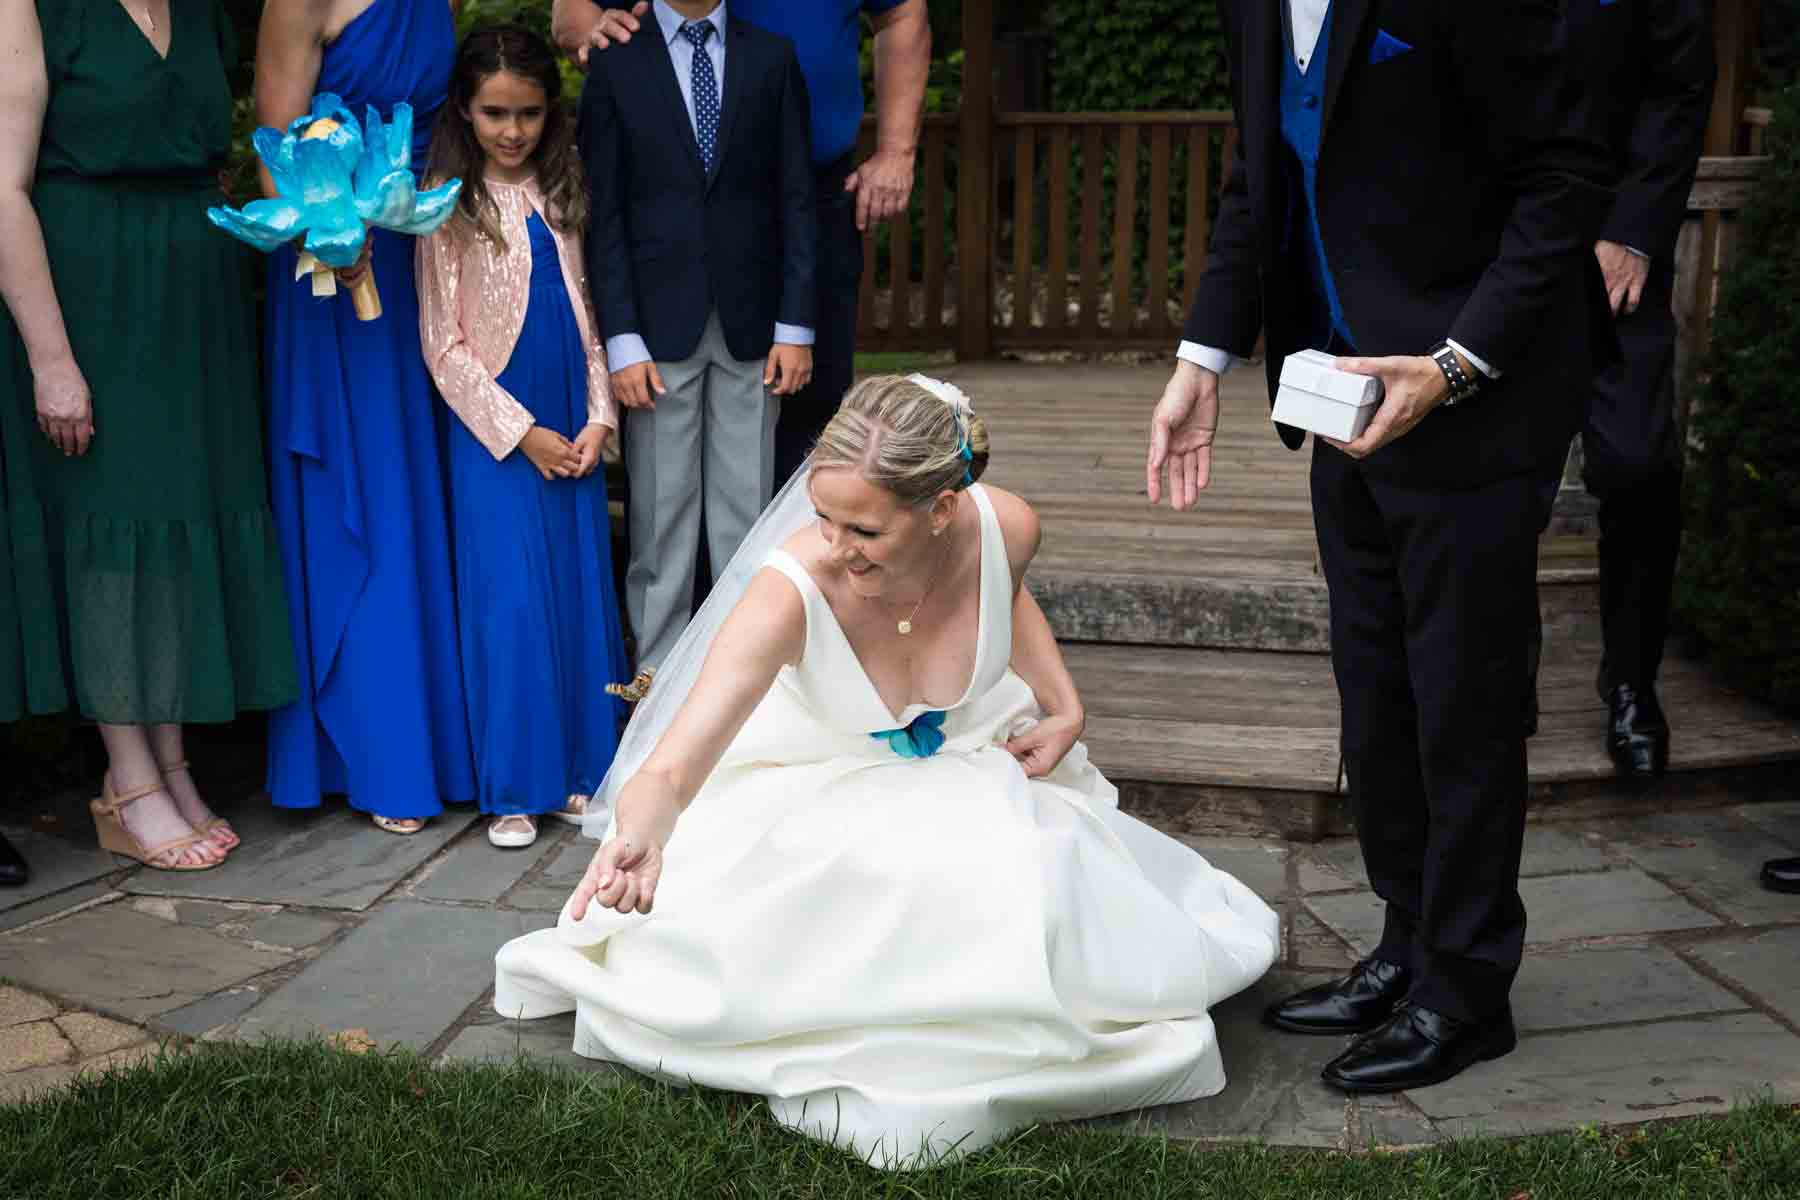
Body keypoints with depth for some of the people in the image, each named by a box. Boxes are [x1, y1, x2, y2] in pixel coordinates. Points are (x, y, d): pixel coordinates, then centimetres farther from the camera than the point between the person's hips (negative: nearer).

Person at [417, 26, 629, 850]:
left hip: (574, 432, 5)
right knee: (510, 603, -4)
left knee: (583, 593, 5)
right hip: (495, 432, -4)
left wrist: (599, 419, -1)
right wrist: (522, 432, -10)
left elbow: (588, 311, 11)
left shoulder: (563, 195, 9)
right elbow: (443, 345, -7)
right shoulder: (450, 206, -5)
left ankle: (577, 772, 16)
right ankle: (513, 790, 6)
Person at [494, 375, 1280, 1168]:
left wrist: (1066, 710, -7)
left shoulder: (1005, 529, -25)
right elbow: (674, 765, -47)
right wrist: (642, 837, -68)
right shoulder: (791, 588, -37)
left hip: (976, 770, 3)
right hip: (821, 797, -2)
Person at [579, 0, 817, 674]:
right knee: (661, 511, 3)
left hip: (750, 326, 1)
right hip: (659, 325, -1)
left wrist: (796, 327, -2)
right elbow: (604, 214, -1)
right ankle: (658, 675, 12)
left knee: (747, 510, 6)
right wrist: (621, 340, -9)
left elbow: (795, 201, 4)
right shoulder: (617, 66, 2)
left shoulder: (771, 58, 6)